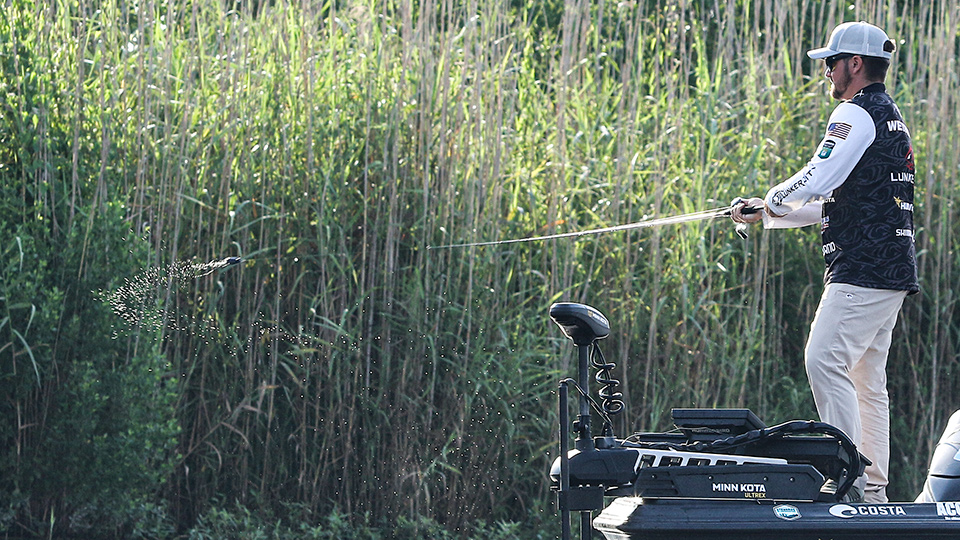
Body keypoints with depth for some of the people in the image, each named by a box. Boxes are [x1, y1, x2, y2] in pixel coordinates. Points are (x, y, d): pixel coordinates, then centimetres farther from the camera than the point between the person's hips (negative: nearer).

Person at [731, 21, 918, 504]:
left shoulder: (856, 114, -8)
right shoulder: (891, 118, 24)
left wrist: (772, 199, 3)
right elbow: (835, 204, 27)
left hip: (862, 271, -10)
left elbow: (817, 181, -18)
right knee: (867, 377, 9)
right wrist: (762, 215, 23)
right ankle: (874, 489, 8)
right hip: (892, 273, 10)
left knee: (826, 360, -16)